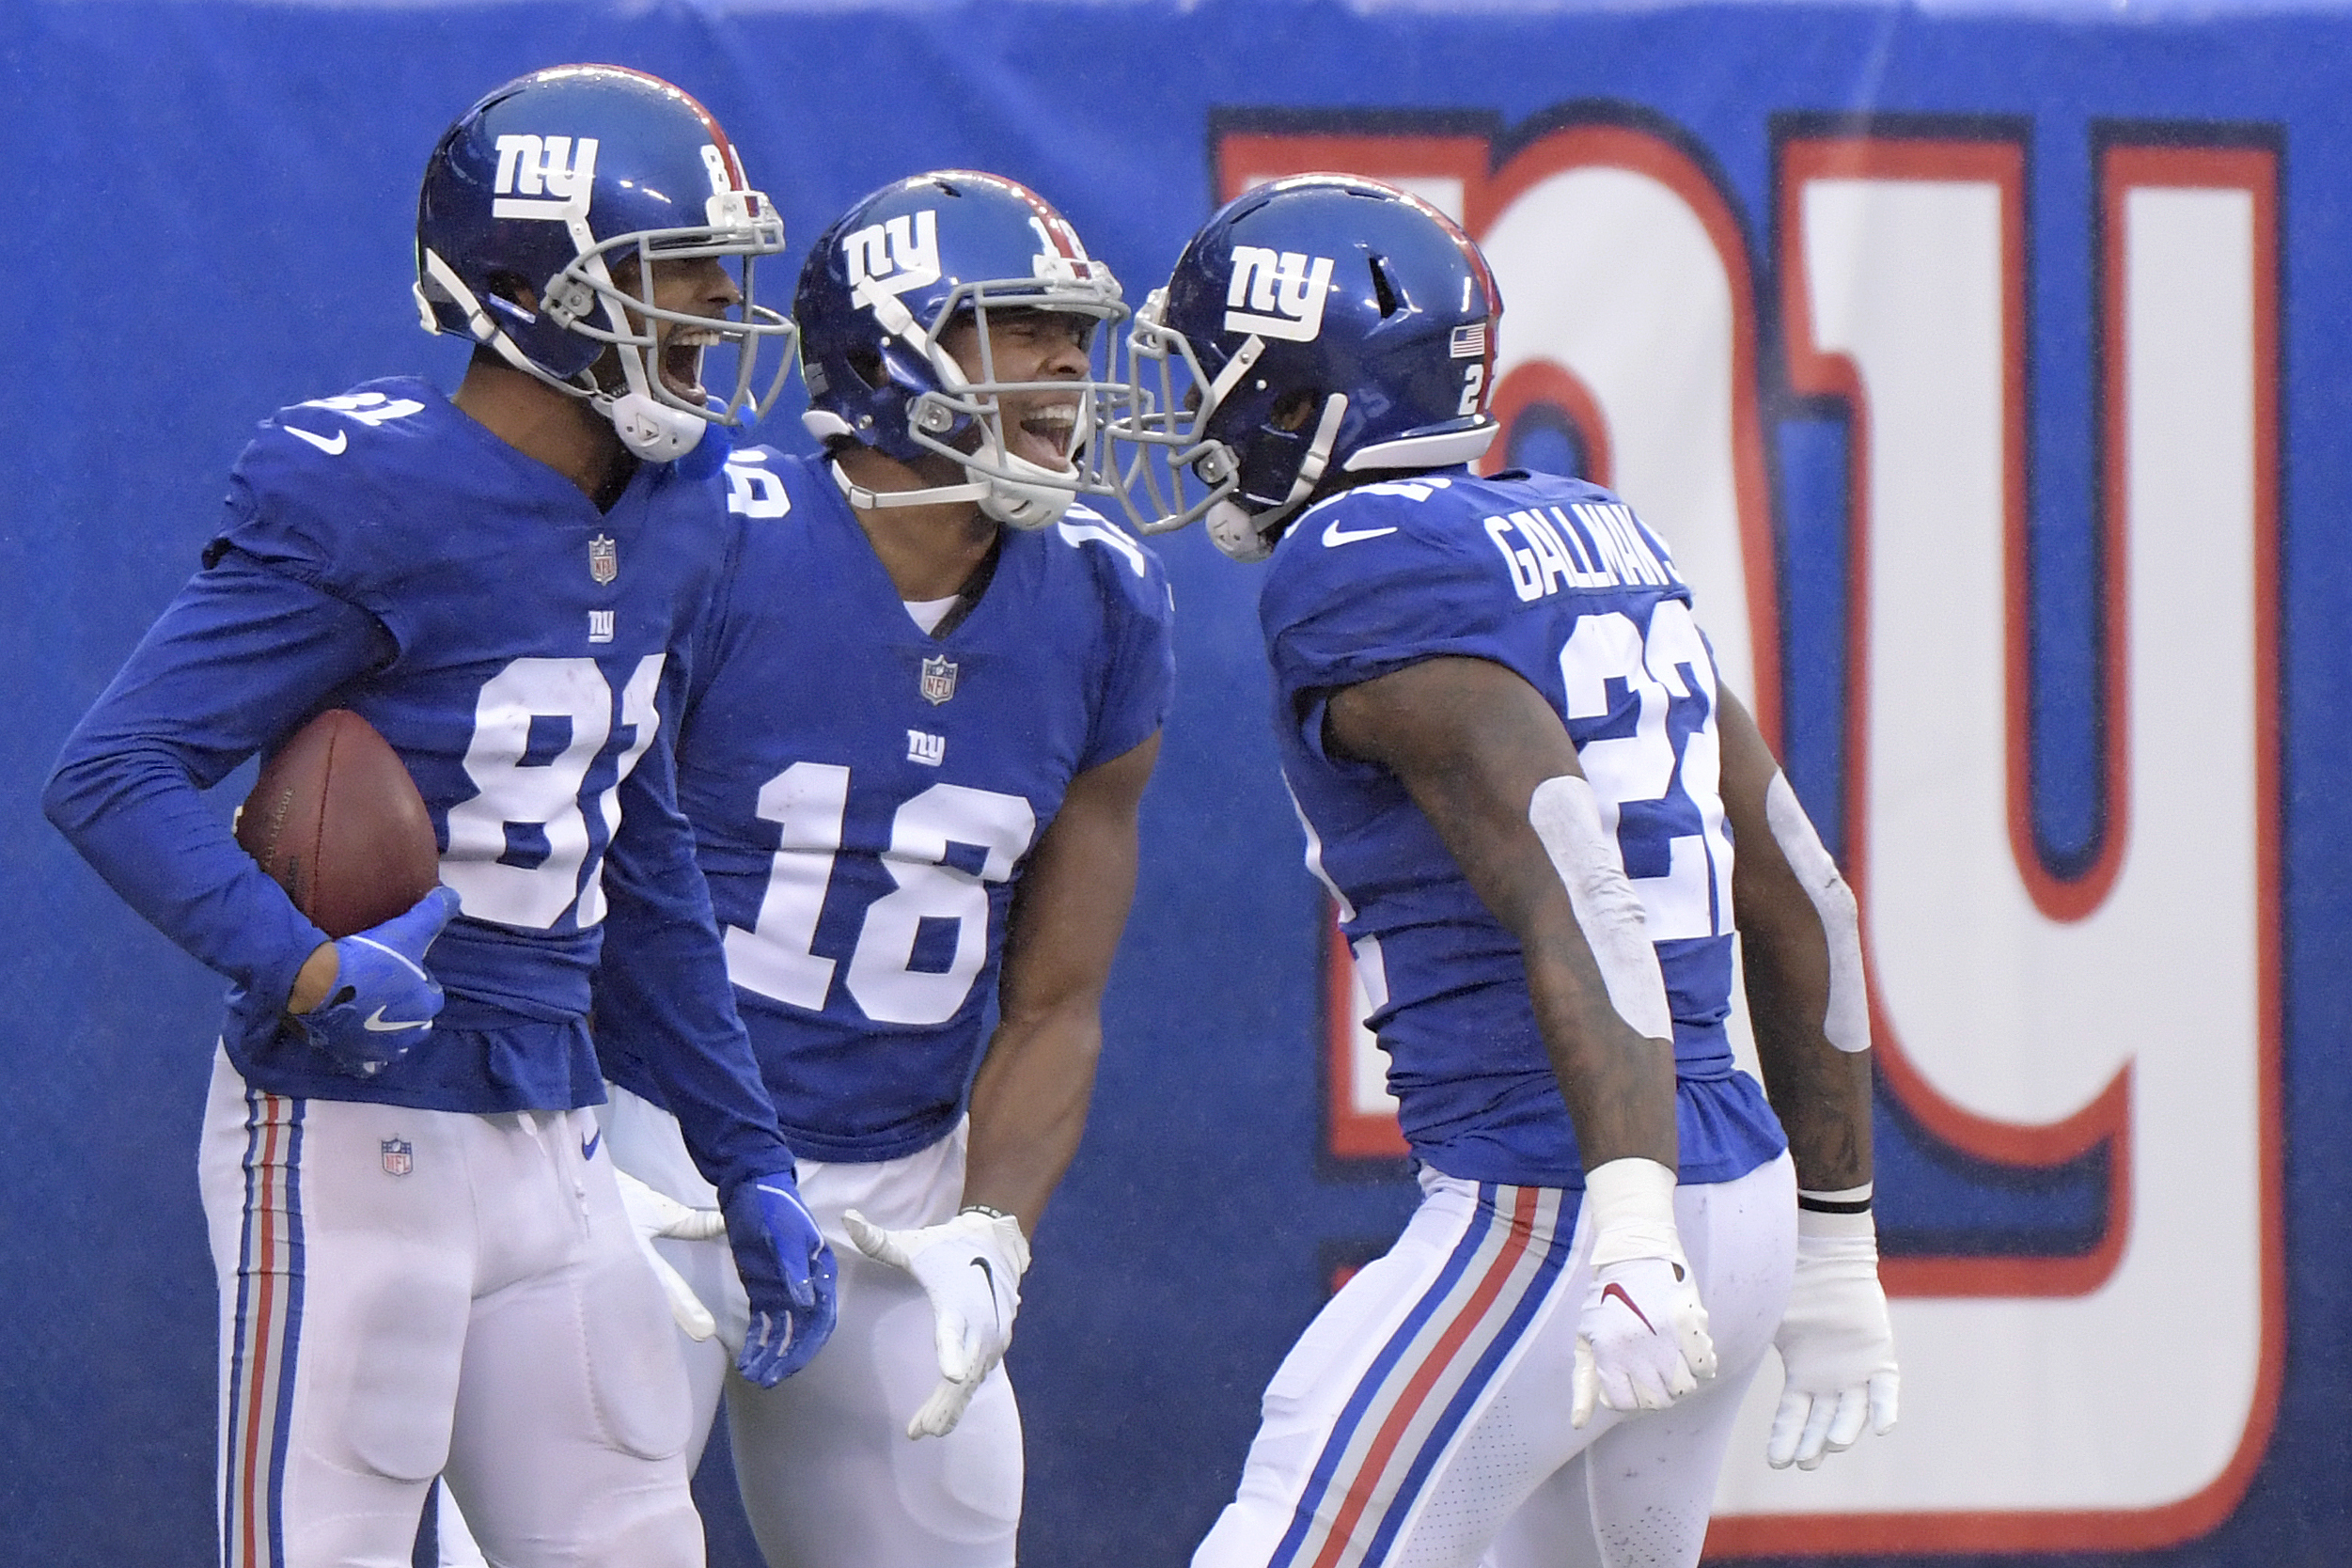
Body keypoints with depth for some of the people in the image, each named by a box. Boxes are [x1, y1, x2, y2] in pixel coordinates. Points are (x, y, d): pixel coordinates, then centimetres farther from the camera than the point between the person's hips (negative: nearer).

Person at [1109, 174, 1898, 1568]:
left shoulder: (1368, 569, -10)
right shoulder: (1594, 541, 16)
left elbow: (1574, 893, -24)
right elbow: (1805, 908, 18)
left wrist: (1631, 1230, -35)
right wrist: (1834, 1256, 24)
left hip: (1548, 1226, -9)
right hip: (1741, 1202, 9)